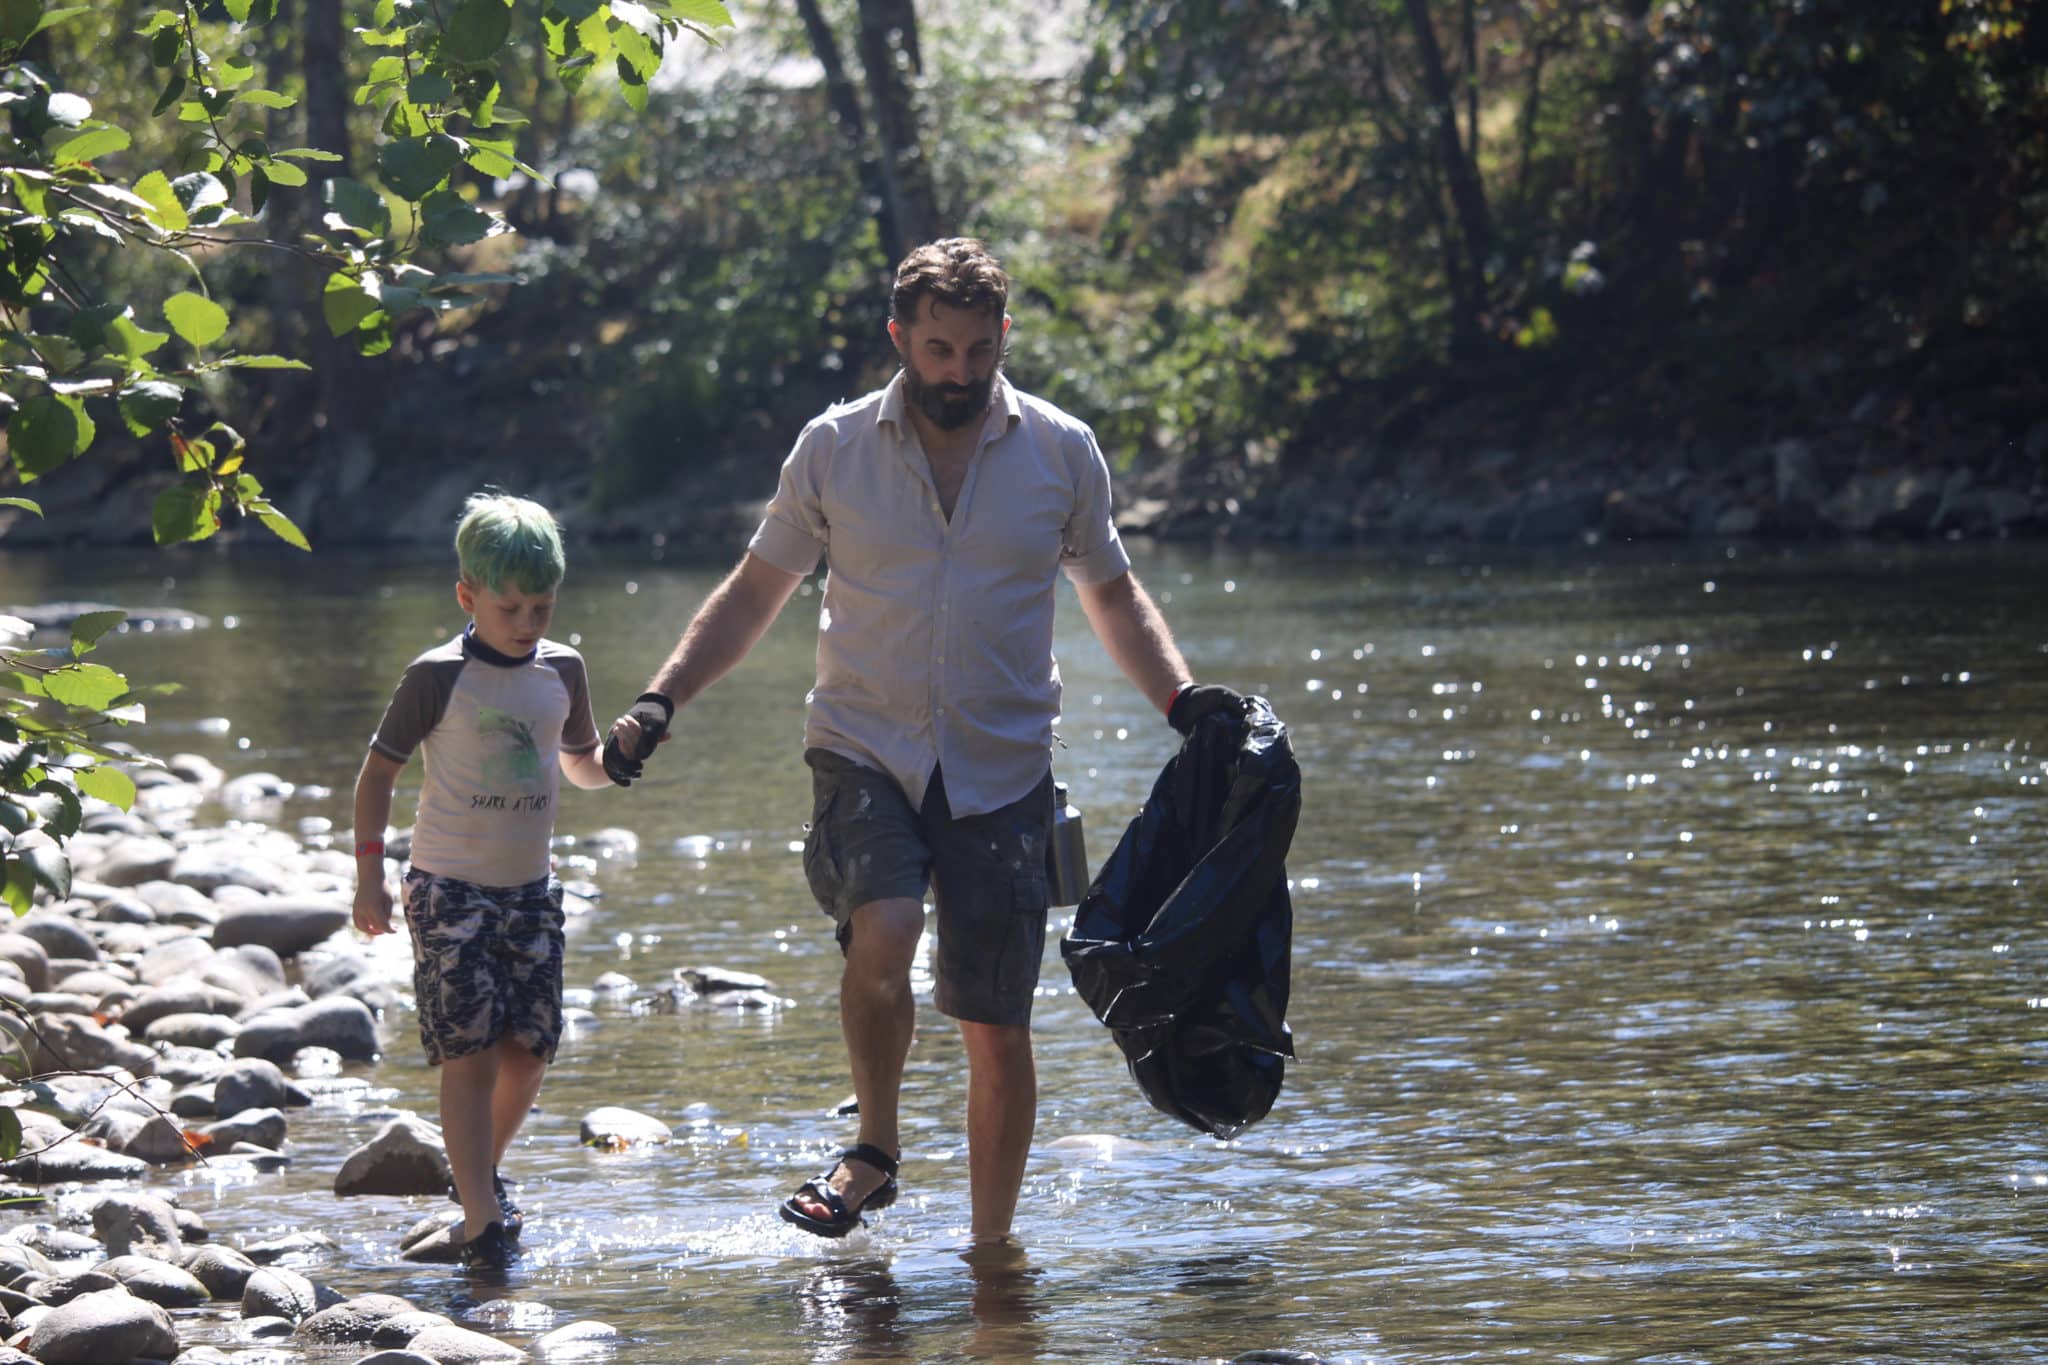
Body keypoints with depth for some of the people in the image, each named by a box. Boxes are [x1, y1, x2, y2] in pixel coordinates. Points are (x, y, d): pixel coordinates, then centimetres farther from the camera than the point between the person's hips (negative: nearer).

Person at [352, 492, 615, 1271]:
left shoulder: (562, 671, 6)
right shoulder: (438, 678, -9)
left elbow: (582, 768, 20)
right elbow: (379, 770, -2)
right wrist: (369, 873, -7)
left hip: (530, 888, 5)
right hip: (450, 887, -5)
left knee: (530, 1048, 3)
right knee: (470, 1051, -11)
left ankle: (481, 1167, 29)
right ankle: (481, 1218, -14)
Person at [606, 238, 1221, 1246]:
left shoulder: (1061, 452, 2)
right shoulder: (834, 448, 1)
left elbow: (1112, 597, 15)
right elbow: (755, 592, 10)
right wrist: (659, 703, -1)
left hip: (1002, 770, 1)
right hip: (863, 747, -1)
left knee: (997, 1031, 2)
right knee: (881, 933, -29)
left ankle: (992, 1251, 15)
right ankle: (874, 1152, -7)